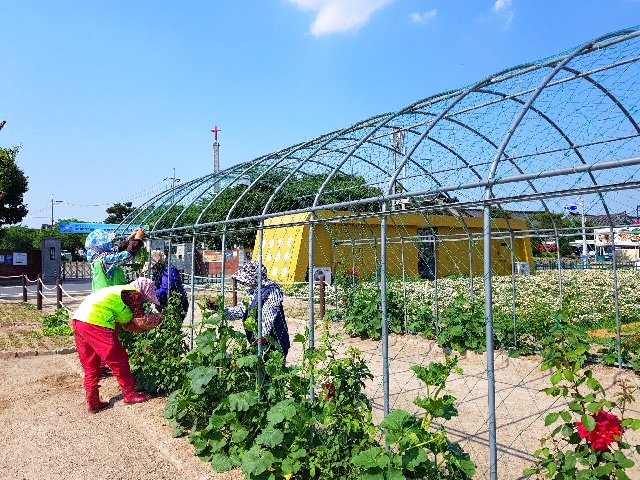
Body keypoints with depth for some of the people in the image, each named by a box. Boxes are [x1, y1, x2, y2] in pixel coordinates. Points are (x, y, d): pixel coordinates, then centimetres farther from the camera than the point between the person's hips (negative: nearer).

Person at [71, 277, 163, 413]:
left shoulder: (122, 292, 26)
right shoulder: (134, 293, -1)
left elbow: (128, 324, 29)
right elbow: (141, 321, 1)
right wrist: (159, 317, 17)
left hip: (78, 320, 10)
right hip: (95, 322, -10)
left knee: (90, 366, 17)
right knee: (118, 360, 3)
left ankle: (93, 403, 23)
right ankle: (130, 394, 15)